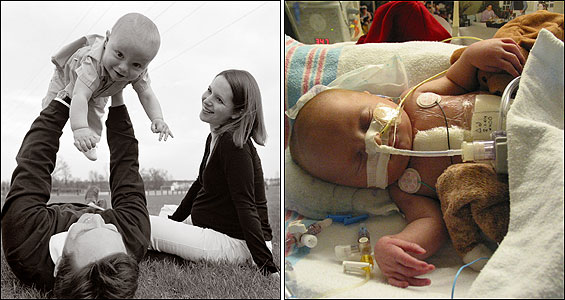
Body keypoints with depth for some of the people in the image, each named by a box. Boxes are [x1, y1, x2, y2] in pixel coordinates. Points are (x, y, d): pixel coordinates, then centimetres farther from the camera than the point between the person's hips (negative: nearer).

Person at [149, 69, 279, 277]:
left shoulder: (234, 145, -24)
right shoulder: (215, 138, 7)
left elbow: (246, 207, -26)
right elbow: (200, 184, 20)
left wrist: (268, 267, -24)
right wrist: (173, 220, 26)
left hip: (233, 243, -10)